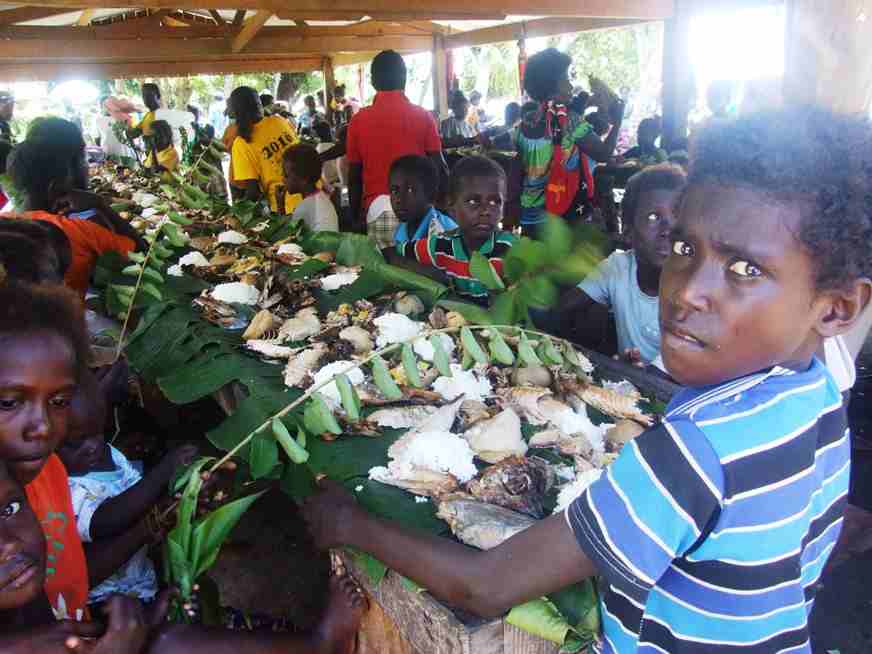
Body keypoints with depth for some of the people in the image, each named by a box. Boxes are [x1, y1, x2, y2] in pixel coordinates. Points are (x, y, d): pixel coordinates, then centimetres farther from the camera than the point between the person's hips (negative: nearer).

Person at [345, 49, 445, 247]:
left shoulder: (359, 120, 3)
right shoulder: (422, 116, 0)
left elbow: (354, 176, 6)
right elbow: (438, 167, 0)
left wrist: (356, 216, 15)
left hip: (378, 211, 1)